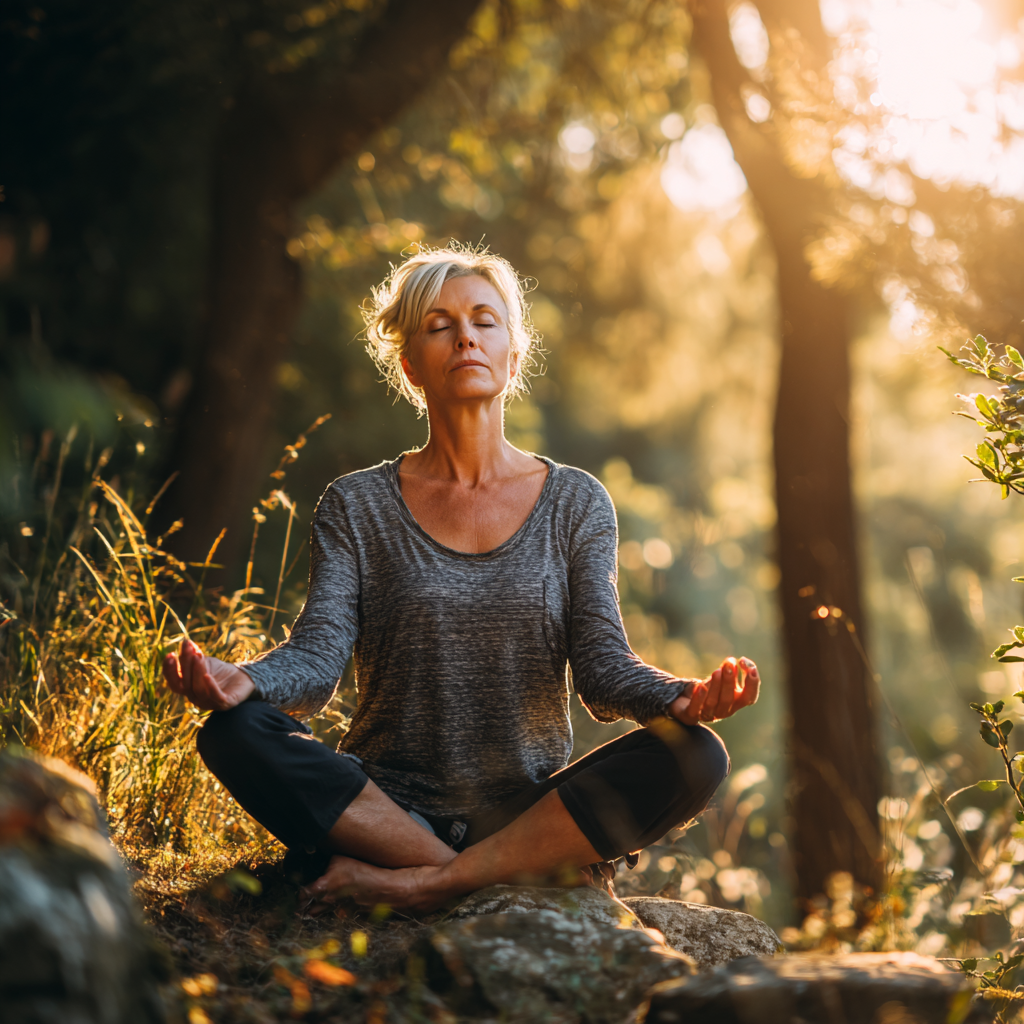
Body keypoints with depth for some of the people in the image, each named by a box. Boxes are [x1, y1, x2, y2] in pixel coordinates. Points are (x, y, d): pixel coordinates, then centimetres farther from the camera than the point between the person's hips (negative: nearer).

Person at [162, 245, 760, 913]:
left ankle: (425, 883, -26)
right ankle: (478, 882, -25)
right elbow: (319, 657, -5)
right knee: (236, 732, -25)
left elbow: (602, 666, -2)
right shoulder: (358, 507, 7)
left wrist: (680, 699, -25)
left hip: (532, 818, 1)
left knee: (695, 757, -26)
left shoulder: (575, 503, 8)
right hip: (385, 810, 0)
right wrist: (241, 681, -29)